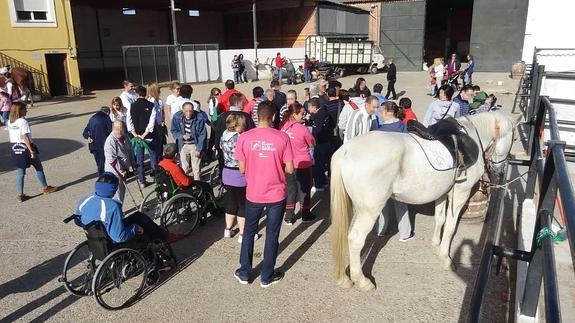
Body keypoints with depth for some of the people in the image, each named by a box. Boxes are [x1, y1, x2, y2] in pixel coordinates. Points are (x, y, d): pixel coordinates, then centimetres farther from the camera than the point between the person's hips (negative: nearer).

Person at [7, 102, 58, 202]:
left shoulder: (10, 121, 6)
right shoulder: (23, 121, -17)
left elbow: (11, 135, 10)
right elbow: (25, 137, -21)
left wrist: (15, 146, 17)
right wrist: (32, 151, -19)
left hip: (15, 148, 7)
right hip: (25, 147, -7)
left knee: (20, 171, 10)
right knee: (39, 167, 12)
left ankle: (20, 195, 10)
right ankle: (46, 188, 24)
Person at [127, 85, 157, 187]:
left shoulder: (132, 106, -1)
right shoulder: (151, 106, -8)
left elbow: (128, 121, -5)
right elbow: (152, 122, -15)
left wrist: (136, 134, -5)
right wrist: (144, 134, -11)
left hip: (137, 136, 2)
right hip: (149, 137, -2)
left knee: (139, 159, 9)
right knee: (153, 157, 12)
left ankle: (142, 181, 14)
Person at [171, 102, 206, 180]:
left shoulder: (199, 118, -15)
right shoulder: (177, 117, -10)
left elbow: (202, 135, -9)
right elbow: (174, 131, 3)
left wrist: (198, 149, -11)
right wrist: (182, 136, -17)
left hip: (195, 145, -2)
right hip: (183, 145, 2)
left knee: (196, 169, 0)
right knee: (184, 168, 8)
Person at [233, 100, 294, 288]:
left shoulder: (245, 137, -9)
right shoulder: (282, 137, -11)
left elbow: (242, 169, -5)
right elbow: (289, 169, -8)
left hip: (253, 194, 1)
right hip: (276, 194, -1)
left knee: (249, 233, 19)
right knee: (272, 235, 13)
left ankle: (244, 273, 31)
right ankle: (267, 277, 25)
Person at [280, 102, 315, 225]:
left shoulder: (283, 127, -7)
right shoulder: (303, 129, -18)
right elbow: (312, 145, -5)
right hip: (303, 164, -3)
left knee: (290, 189, 15)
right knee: (304, 189, 13)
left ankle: (289, 217, 20)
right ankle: (306, 215, 26)